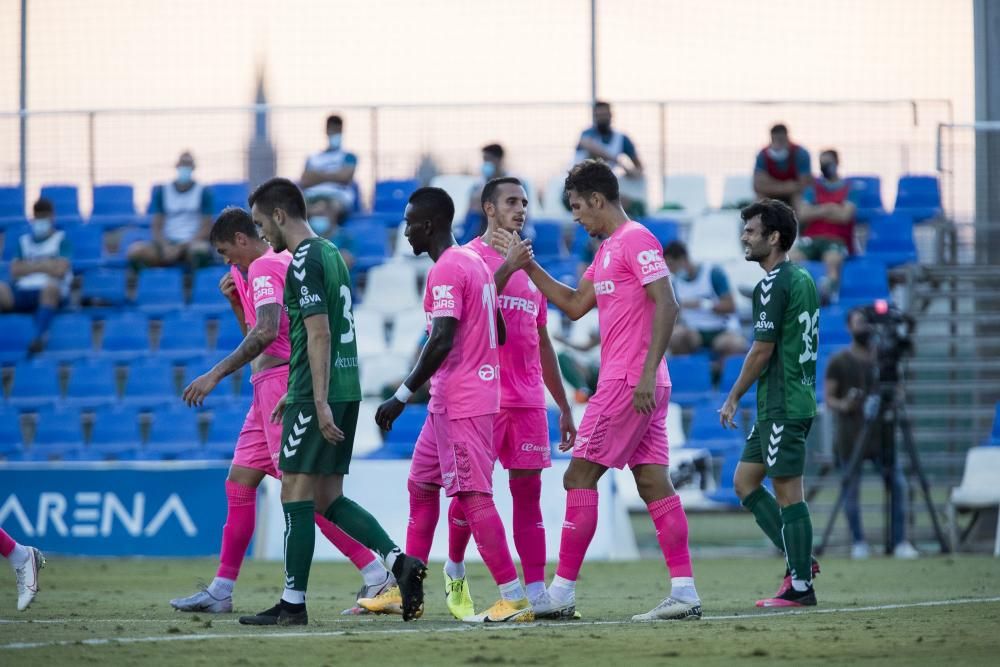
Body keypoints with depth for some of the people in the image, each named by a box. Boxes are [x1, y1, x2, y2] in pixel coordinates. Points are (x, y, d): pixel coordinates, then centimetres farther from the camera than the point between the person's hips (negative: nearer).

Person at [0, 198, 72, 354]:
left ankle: (39, 337, -53)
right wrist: (43, 265, 1)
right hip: (23, 292, 4)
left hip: (48, 294, -4)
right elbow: (15, 271, 10)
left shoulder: (61, 240, 12)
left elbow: (59, 270, -3)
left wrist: (30, 266, 5)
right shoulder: (24, 241, 23)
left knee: (51, 286, -40)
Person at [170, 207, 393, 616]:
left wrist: (216, 375, -26)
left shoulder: (264, 267, -12)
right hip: (272, 388, 11)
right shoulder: (277, 263, 20)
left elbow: (266, 333, -26)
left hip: (280, 382, -11)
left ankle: (375, 575, -14)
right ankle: (220, 591, 13)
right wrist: (236, 301, 13)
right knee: (239, 485, 11)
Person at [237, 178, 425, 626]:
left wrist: (320, 402, -23)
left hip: (319, 394, -9)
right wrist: (296, 392, 28)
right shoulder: (331, 254, 17)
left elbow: (319, 334, -20)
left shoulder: (304, 262, -12)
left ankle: (293, 603, -1)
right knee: (328, 498, 11)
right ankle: (399, 562, 0)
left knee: (296, 494, -3)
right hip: (345, 388, 9)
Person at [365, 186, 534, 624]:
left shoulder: (445, 270, -15)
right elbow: (498, 333, 19)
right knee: (421, 485, 16)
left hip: (460, 402, -10)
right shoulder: (475, 262, 14)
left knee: (473, 495, -10)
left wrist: (403, 396, -22)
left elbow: (442, 341, -24)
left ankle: (514, 599, -12)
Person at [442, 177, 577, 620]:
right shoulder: (469, 257, -2)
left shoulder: (528, 267, 18)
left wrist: (564, 407, 20)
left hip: (529, 400, 6)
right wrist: (508, 268, -27)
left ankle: (537, 593, -2)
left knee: (528, 491, 1)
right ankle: (455, 572, 19)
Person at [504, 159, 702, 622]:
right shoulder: (607, 250, 19)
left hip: (628, 383, -10)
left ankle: (562, 592, -4)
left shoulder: (636, 240, -11)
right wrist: (529, 268, 19)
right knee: (653, 483, 5)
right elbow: (575, 305, 27)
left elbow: (666, 306, -18)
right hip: (639, 387, 10)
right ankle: (684, 592, 0)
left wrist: (647, 372, -24)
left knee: (579, 477, -6)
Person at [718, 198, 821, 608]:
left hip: (781, 407, -10)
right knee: (745, 481, 14)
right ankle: (799, 559, 11)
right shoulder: (804, 280, 16)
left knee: (787, 492, -6)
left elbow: (763, 348, -17)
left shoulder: (773, 285, -14)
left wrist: (734, 397, -8)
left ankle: (801, 587, -3)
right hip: (798, 400, 10)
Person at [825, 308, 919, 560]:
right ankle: (858, 543, 9)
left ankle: (900, 542, -2)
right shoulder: (838, 362, 1)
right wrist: (843, 405, -21)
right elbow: (828, 397, 0)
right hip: (851, 435, -3)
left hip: (881, 433, 3)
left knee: (897, 484, -6)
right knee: (851, 489, -2)